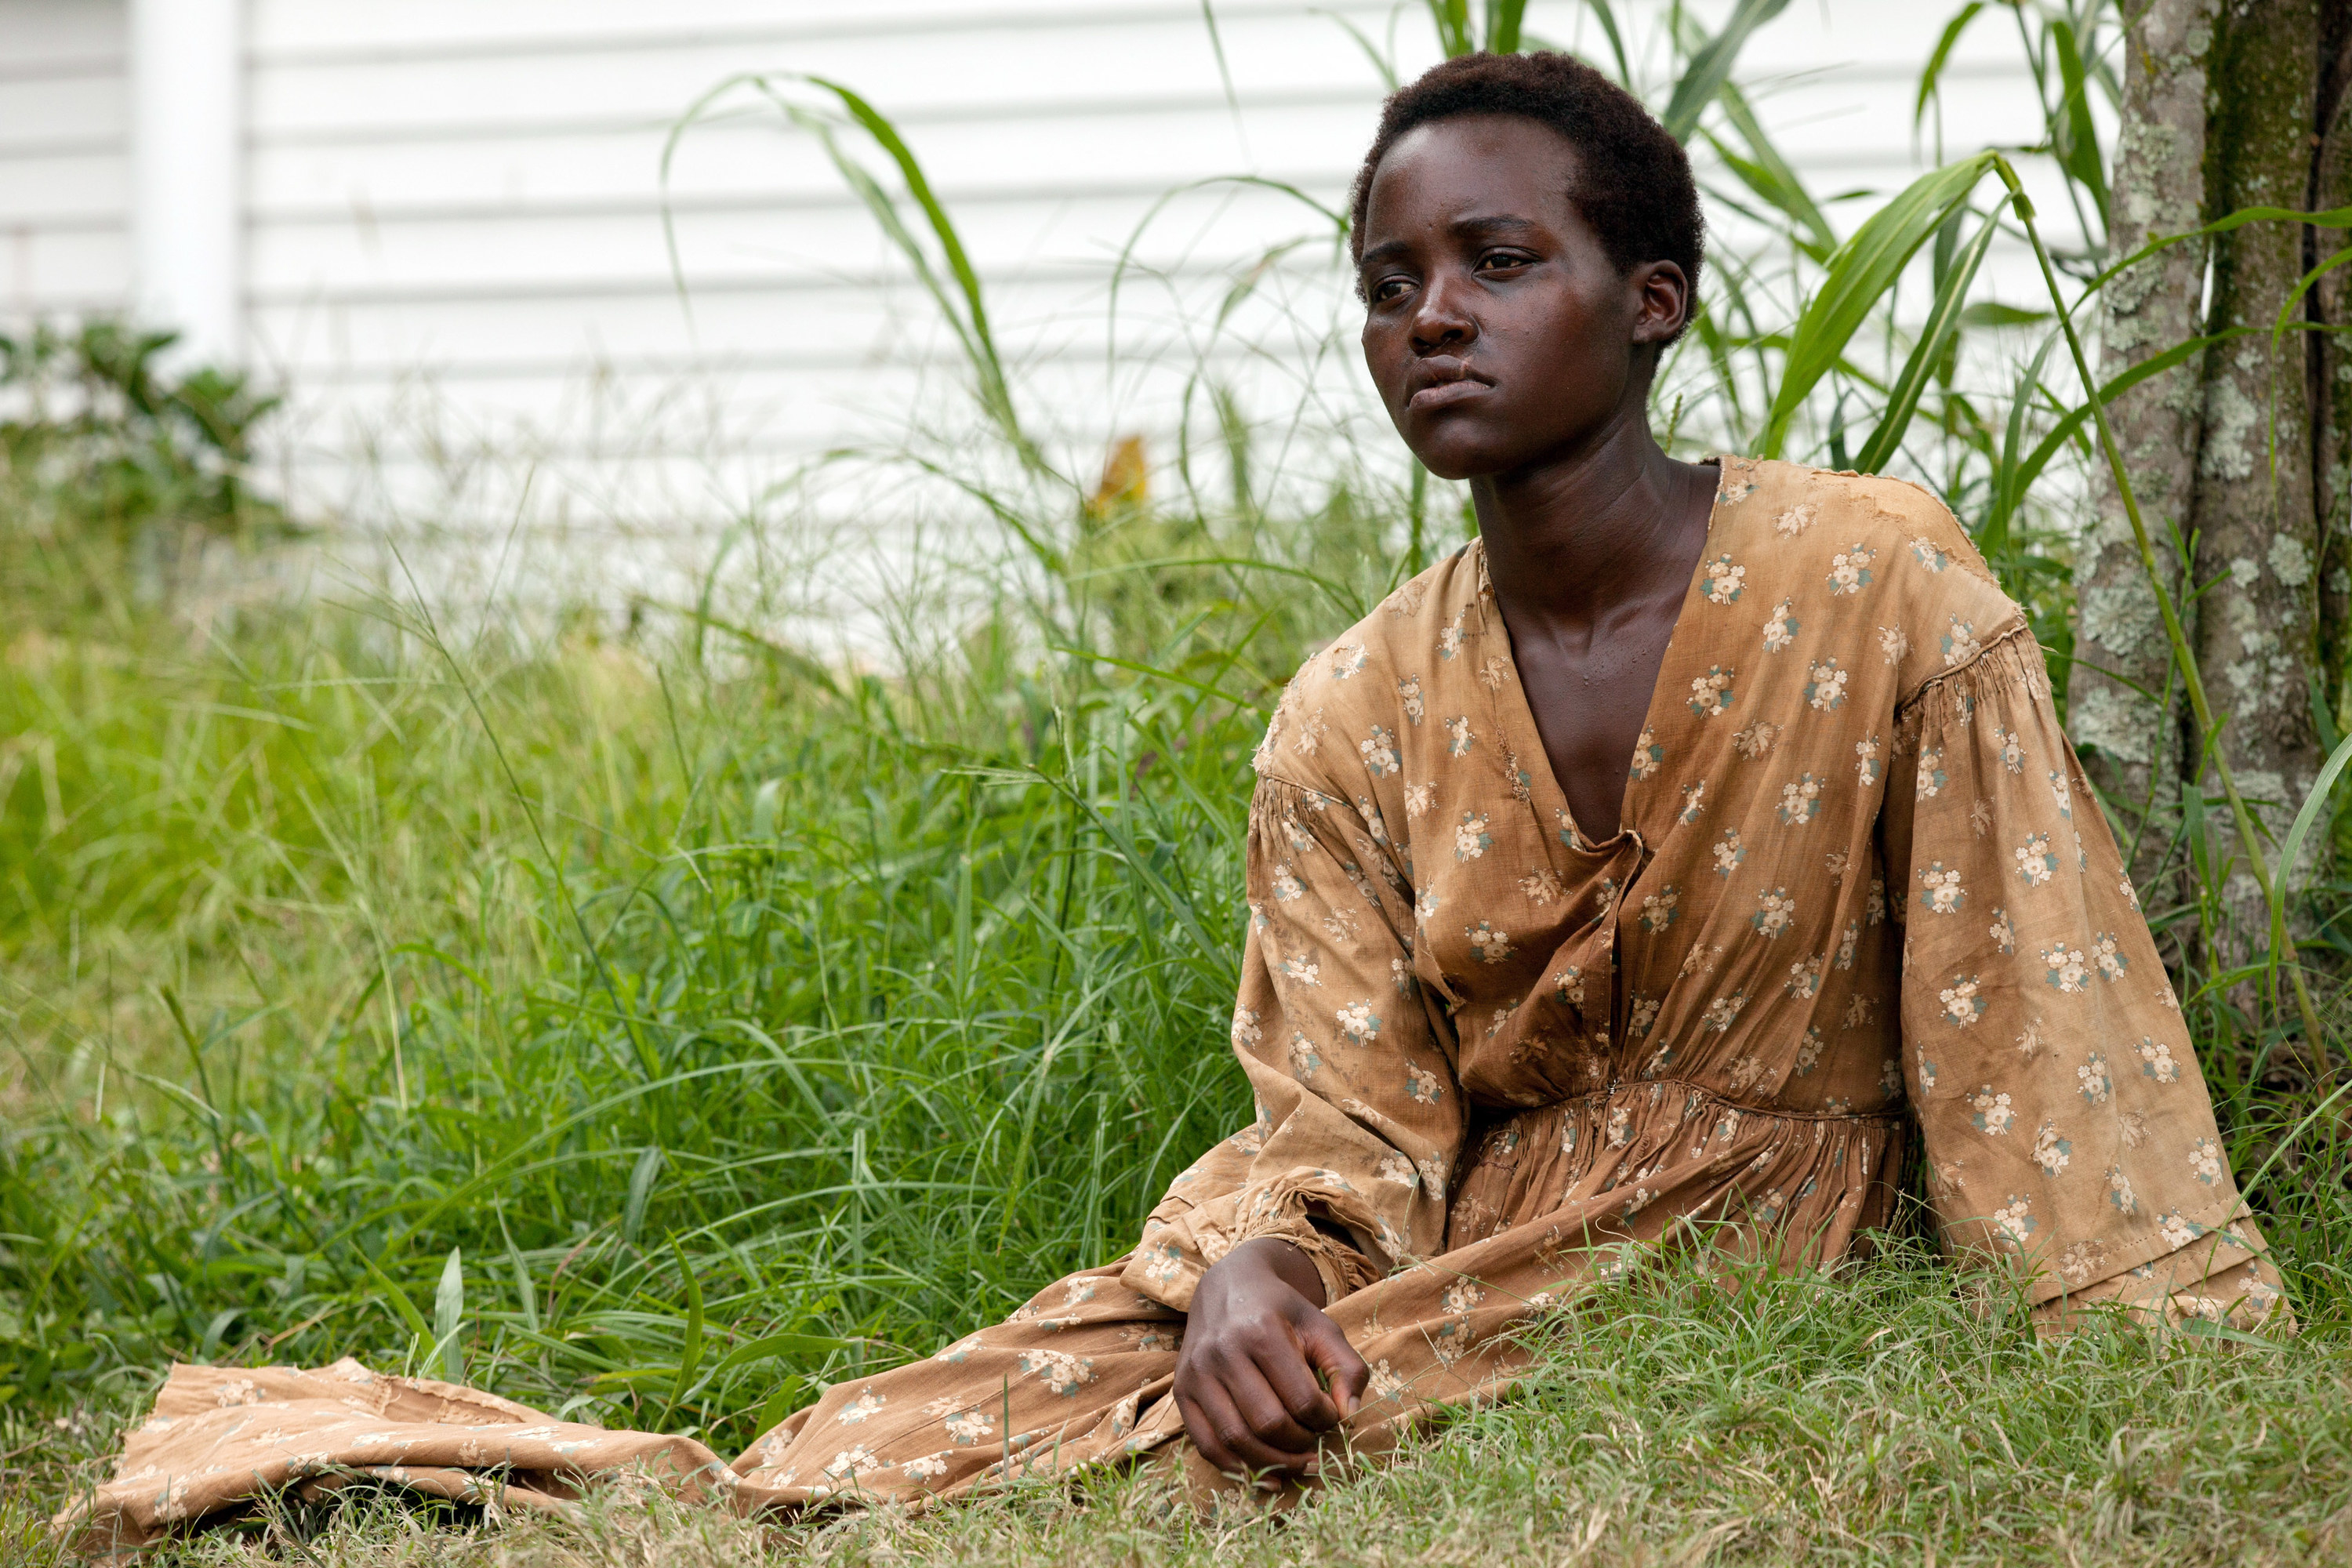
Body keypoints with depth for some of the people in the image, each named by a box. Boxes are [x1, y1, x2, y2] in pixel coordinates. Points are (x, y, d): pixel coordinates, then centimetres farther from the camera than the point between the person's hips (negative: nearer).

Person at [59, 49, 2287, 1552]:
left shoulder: (1878, 592, -8)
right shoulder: (1354, 720, 4)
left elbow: (2045, 1065, -8)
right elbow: (1340, 1121, -3)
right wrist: (1254, 1268, -26)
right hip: (1453, 1267, 3)